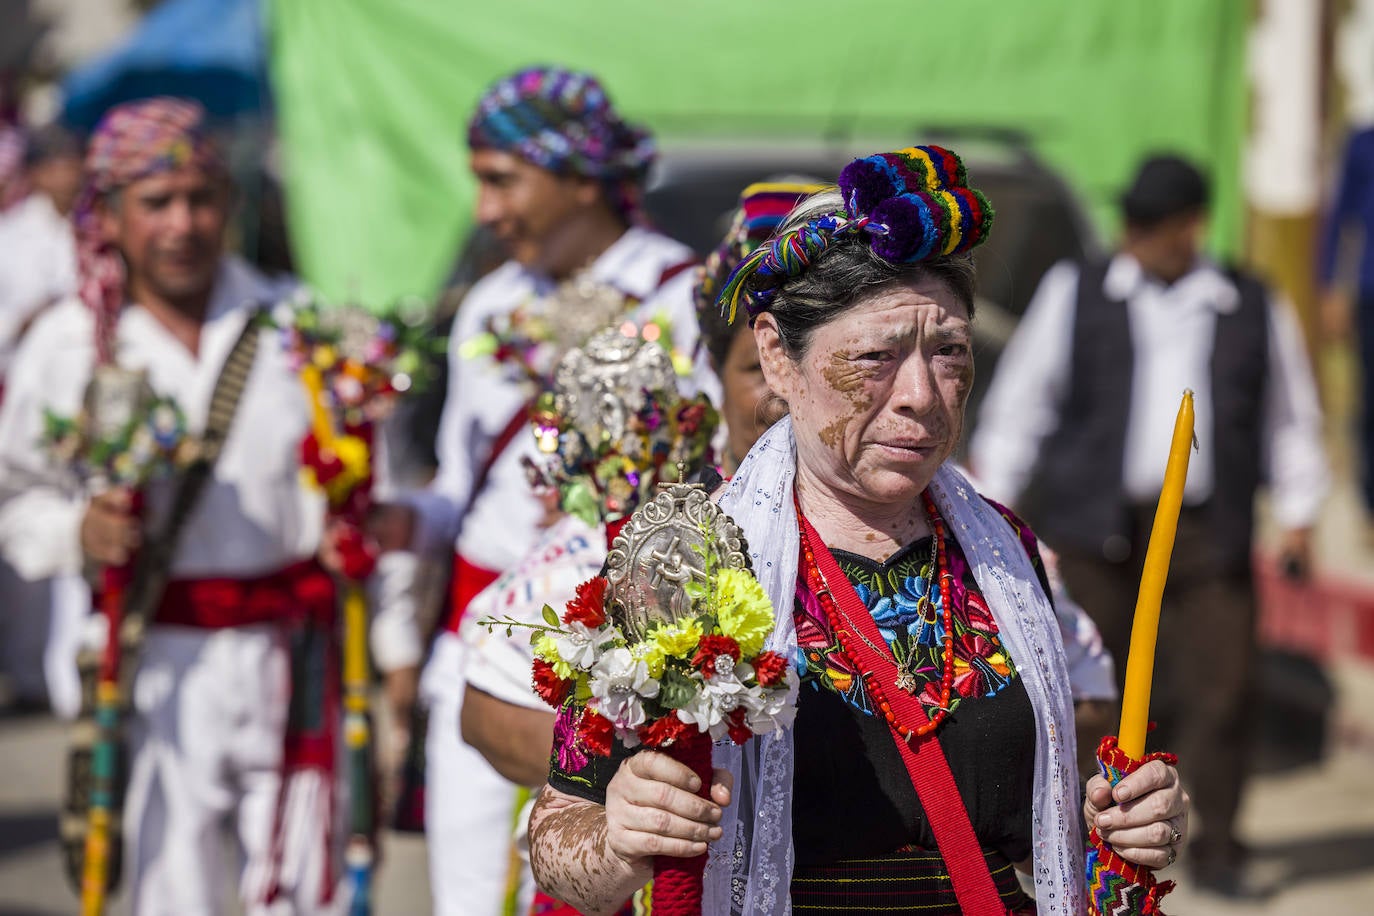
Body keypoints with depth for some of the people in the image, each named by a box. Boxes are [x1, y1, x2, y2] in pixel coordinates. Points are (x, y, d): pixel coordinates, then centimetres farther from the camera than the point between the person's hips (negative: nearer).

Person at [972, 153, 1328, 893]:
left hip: (1208, 532, 1)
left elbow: (1291, 416, 17)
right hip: (1097, 528, 0)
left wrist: (1297, 514, 11)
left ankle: (1213, 846, 6)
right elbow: (1020, 399, 8)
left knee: (1219, 685, -5)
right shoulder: (1075, 295, 7)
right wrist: (995, 499, 3)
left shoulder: (1252, 309, 10)